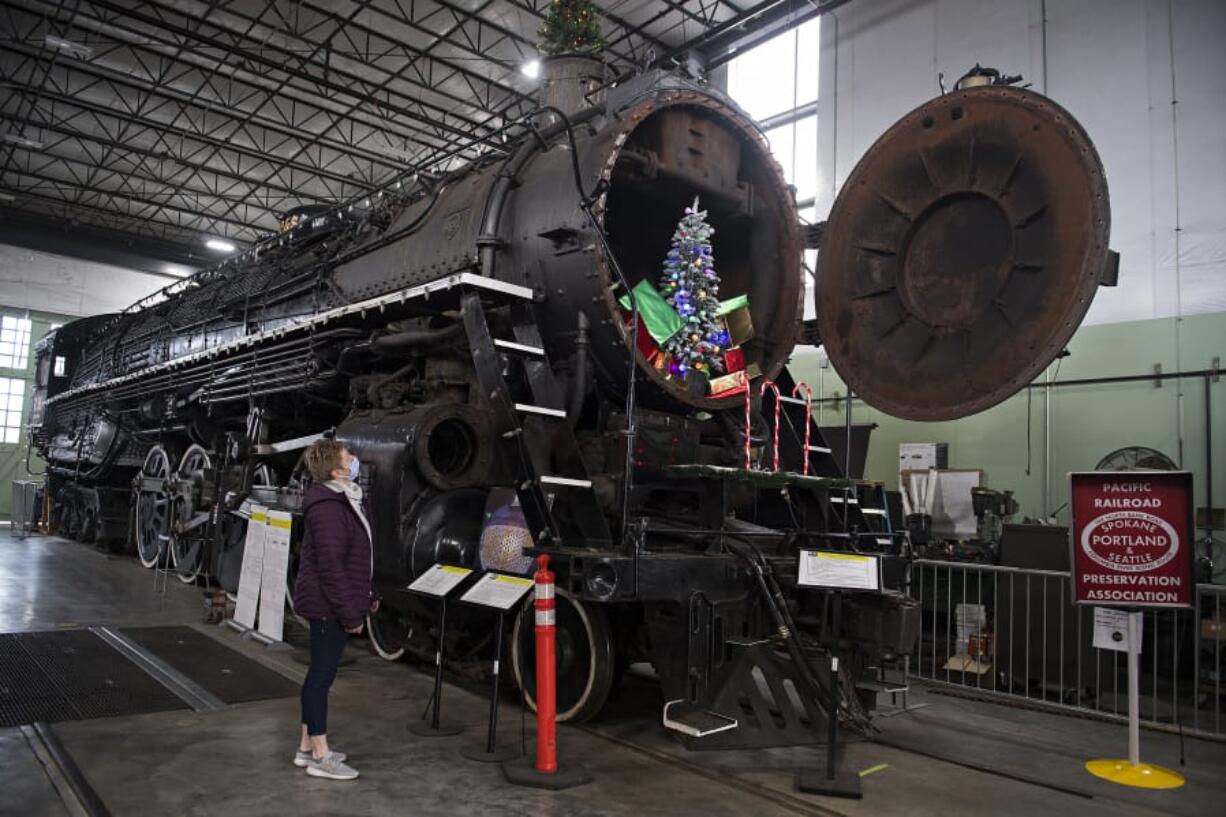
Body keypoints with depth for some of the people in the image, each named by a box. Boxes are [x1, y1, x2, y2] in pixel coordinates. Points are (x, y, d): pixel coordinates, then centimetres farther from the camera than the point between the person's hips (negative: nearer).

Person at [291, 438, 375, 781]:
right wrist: (351, 614, -22)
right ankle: (320, 757, 9)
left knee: (319, 674, 17)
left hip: (329, 607, 10)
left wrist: (364, 596, 20)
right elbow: (331, 567, -25)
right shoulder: (328, 508, -21)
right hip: (329, 607, -10)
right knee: (322, 675, -1)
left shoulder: (341, 501, 12)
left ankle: (308, 747, 29)